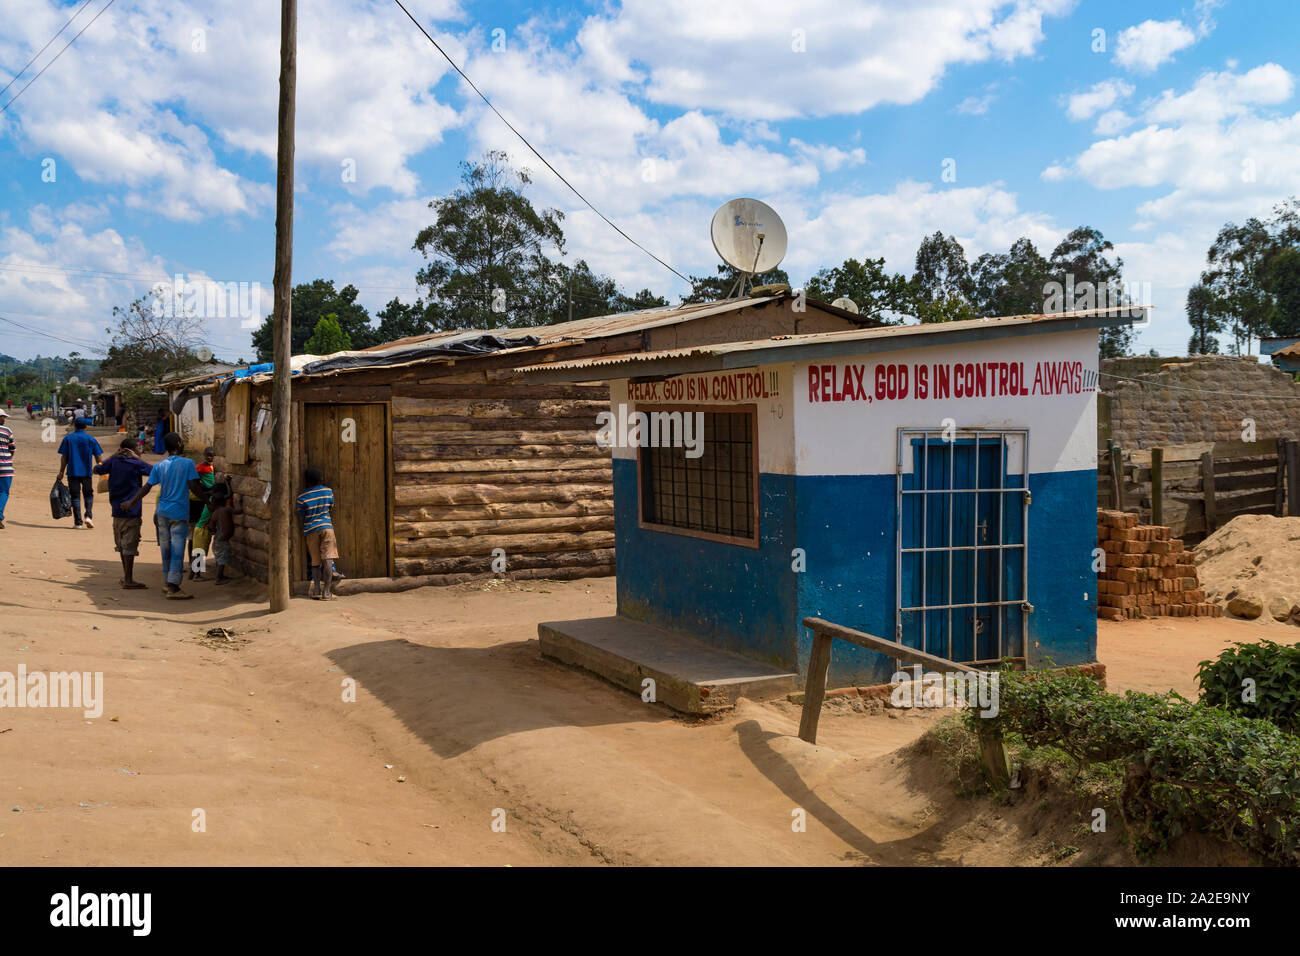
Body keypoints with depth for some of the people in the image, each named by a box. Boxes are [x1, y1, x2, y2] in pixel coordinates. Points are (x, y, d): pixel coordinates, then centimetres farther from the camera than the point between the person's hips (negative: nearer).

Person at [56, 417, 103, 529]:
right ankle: (88, 516, -7)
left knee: (75, 496, 5)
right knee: (88, 495, 14)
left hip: (72, 472, 0)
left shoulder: (68, 438, 1)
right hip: (87, 472, 0)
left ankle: (78, 522, 2)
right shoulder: (91, 439, 2)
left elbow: (63, 457, 0)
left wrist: (61, 472, 5)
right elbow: (99, 457, 1)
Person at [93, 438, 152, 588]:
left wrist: (113, 456, 13)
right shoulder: (136, 464, -12)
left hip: (117, 511, 6)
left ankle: (126, 577, 26)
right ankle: (128, 580, -2)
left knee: (122, 545, 16)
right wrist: (137, 458, -3)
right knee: (129, 546, -3)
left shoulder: (113, 462, 3)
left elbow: (97, 470, 19)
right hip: (131, 512, -6)